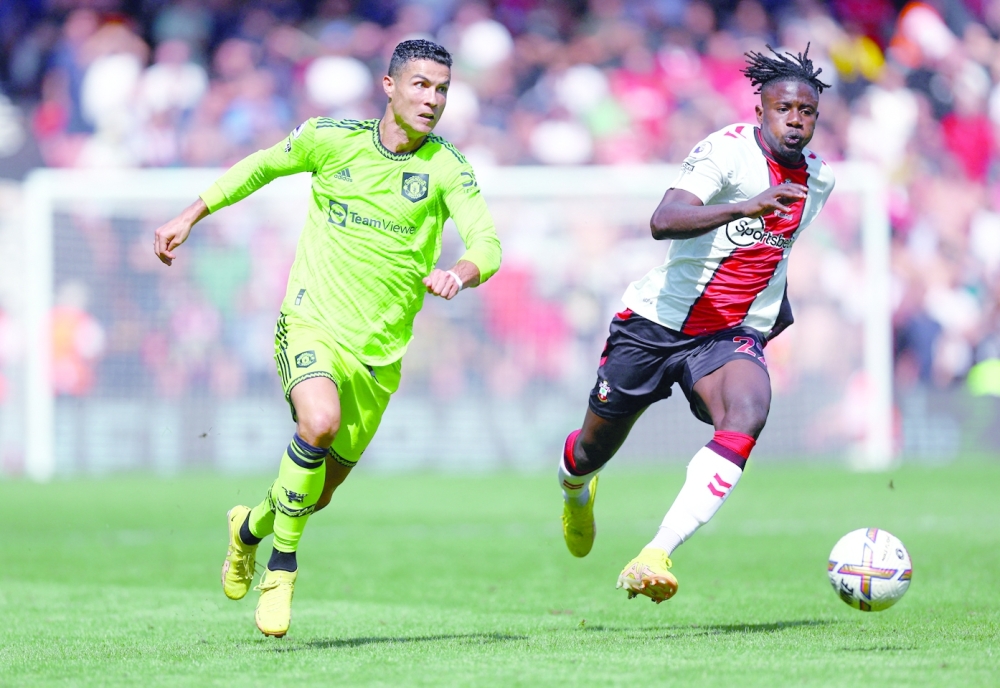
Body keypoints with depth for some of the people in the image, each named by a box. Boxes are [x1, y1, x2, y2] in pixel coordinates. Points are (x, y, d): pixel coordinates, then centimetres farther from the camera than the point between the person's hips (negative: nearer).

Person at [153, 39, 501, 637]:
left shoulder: (446, 167, -6)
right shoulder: (331, 139, -4)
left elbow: (487, 243, -16)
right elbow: (263, 166, 15)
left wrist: (461, 273, -39)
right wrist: (190, 217, 15)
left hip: (380, 351, 2)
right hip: (312, 323, -2)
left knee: (320, 491, 12)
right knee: (320, 424, -33)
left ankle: (252, 526, 48)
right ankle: (281, 571, -14)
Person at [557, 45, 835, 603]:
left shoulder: (819, 179, 5)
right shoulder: (727, 151, -18)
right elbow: (663, 221, -36)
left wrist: (780, 306, 20)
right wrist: (743, 207, -48)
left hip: (732, 337, 3)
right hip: (656, 322, -3)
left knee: (747, 416, -32)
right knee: (595, 448, 13)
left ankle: (654, 558, -38)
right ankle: (576, 489, 56)